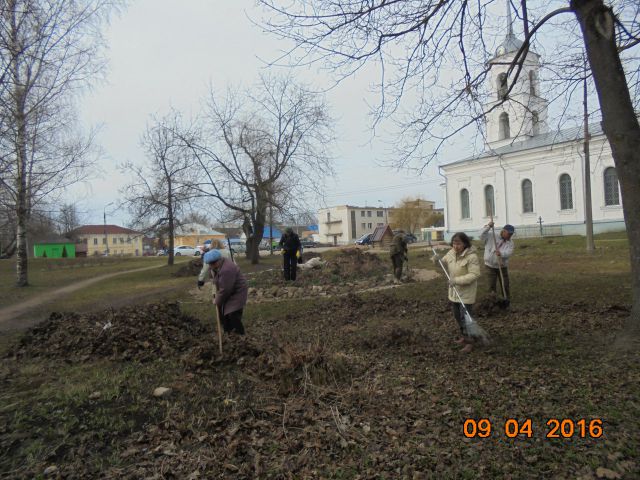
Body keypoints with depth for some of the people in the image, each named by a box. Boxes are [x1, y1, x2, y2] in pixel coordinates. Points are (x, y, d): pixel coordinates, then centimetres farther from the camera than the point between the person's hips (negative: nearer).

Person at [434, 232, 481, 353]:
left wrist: (457, 280, -31)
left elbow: (474, 275, -26)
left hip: (466, 292, -7)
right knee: (457, 315, 19)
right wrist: (440, 260, -10)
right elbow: (445, 264, 13)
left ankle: (469, 342, 13)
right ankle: (463, 336, 38)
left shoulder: (472, 257, -23)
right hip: (454, 291, 7)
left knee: (465, 318, -1)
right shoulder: (451, 252, -1)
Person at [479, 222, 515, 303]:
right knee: (492, 285, 4)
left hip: (502, 266, 2)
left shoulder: (510, 242, -2)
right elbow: (482, 236, -19)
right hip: (490, 266, -2)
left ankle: (507, 300, 24)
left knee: (505, 285, 9)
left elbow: (509, 252, -17)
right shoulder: (491, 236, -6)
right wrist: (488, 227, -27)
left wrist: (501, 253, -38)